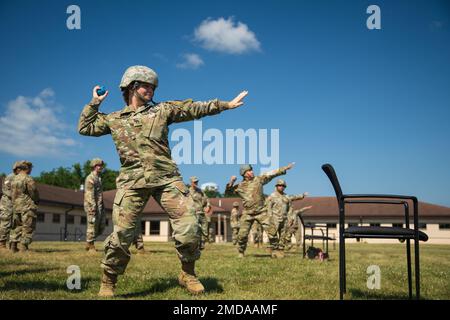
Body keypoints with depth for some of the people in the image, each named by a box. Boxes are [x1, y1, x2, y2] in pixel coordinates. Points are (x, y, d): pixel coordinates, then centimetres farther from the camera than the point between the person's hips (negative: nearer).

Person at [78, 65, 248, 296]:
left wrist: (227, 104, 7)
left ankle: (188, 274, 12)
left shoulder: (162, 110, 15)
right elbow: (84, 128, 23)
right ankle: (108, 282, 15)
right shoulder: (114, 119, 17)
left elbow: (194, 109, 11)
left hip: (166, 178, 1)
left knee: (188, 226, -9)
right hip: (132, 181, 0)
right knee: (121, 234, -4)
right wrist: (94, 103, 17)